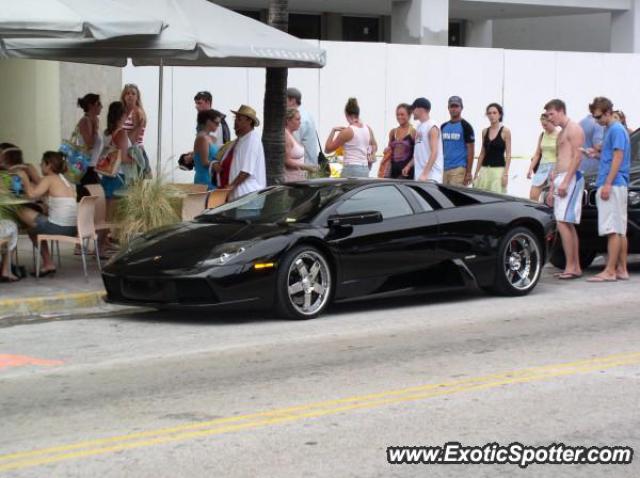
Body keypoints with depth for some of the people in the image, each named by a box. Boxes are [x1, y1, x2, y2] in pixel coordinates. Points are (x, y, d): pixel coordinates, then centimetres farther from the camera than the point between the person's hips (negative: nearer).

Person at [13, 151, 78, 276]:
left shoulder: (49, 179, -6)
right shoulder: (63, 179, 19)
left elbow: (32, 194, -17)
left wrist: (25, 178, -2)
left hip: (58, 227, -9)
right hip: (72, 228, 9)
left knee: (21, 212, 4)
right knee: (33, 226, 32)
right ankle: (48, 263, 30)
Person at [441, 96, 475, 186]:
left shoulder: (465, 126, -3)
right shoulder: (443, 127, 15)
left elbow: (471, 150, -6)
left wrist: (468, 172, -11)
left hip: (459, 168, -6)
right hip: (444, 169, 6)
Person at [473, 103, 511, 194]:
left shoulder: (505, 131, -2)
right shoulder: (485, 131, 11)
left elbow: (508, 155, -4)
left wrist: (505, 174, -12)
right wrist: (476, 172, 11)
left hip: (498, 170, -5)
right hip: (484, 169, 5)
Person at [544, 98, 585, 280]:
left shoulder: (574, 129, -6)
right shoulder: (561, 134, 24)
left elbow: (577, 157, -15)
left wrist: (565, 182, -21)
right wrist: (552, 187, 22)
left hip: (571, 178, -10)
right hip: (560, 180, 10)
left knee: (563, 223, -15)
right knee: (568, 225, 9)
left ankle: (570, 267, -16)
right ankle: (576, 267, 11)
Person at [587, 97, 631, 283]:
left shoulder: (616, 129, -10)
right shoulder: (611, 130, 20)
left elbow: (618, 158, -16)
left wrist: (608, 184, -20)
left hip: (613, 185, -10)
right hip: (618, 186, 10)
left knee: (613, 230, -11)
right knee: (620, 231, 9)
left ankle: (610, 271, -14)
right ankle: (622, 270, 10)